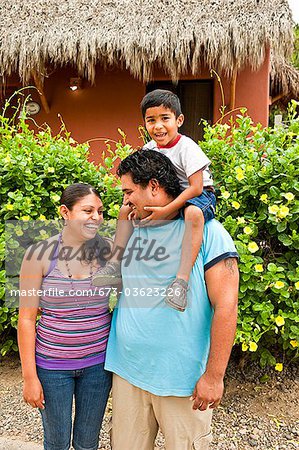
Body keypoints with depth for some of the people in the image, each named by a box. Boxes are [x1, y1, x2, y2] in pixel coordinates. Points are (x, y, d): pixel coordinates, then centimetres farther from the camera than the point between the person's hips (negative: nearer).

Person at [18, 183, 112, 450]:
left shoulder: (107, 251, -6)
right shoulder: (39, 255, -12)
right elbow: (27, 318, -8)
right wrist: (30, 376, -7)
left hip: (97, 362, 2)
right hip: (53, 365, -2)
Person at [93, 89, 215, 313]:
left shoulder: (187, 148, -21)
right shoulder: (150, 148, 0)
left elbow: (196, 187, -27)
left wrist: (165, 211, -31)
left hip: (200, 195, -7)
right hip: (168, 196, 8)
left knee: (193, 213, -42)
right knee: (126, 210, 3)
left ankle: (182, 279, -43)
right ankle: (115, 263, 5)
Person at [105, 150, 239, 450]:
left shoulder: (206, 232, -11)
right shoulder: (128, 231, 6)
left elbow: (225, 307, -14)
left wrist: (214, 375, -14)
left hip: (183, 378, -4)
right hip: (126, 371, 5)